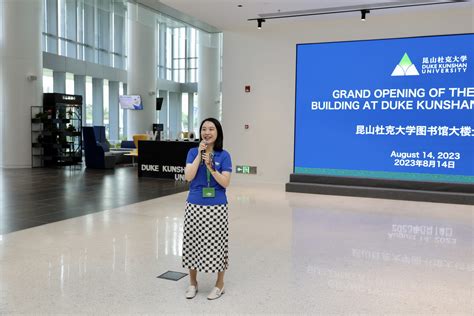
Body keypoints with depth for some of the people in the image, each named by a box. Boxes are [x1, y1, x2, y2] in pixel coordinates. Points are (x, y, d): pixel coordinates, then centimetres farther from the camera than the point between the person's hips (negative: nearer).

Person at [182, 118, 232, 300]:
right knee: (193, 243, 9)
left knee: (217, 244, 4)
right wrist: (199, 154, -14)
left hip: (216, 207, -2)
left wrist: (211, 167, -20)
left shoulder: (224, 156, -2)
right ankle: (193, 283, 28)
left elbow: (225, 183, -8)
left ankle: (220, 284, 23)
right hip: (194, 206, 2)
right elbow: (188, 177, -10)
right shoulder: (193, 152, 3)